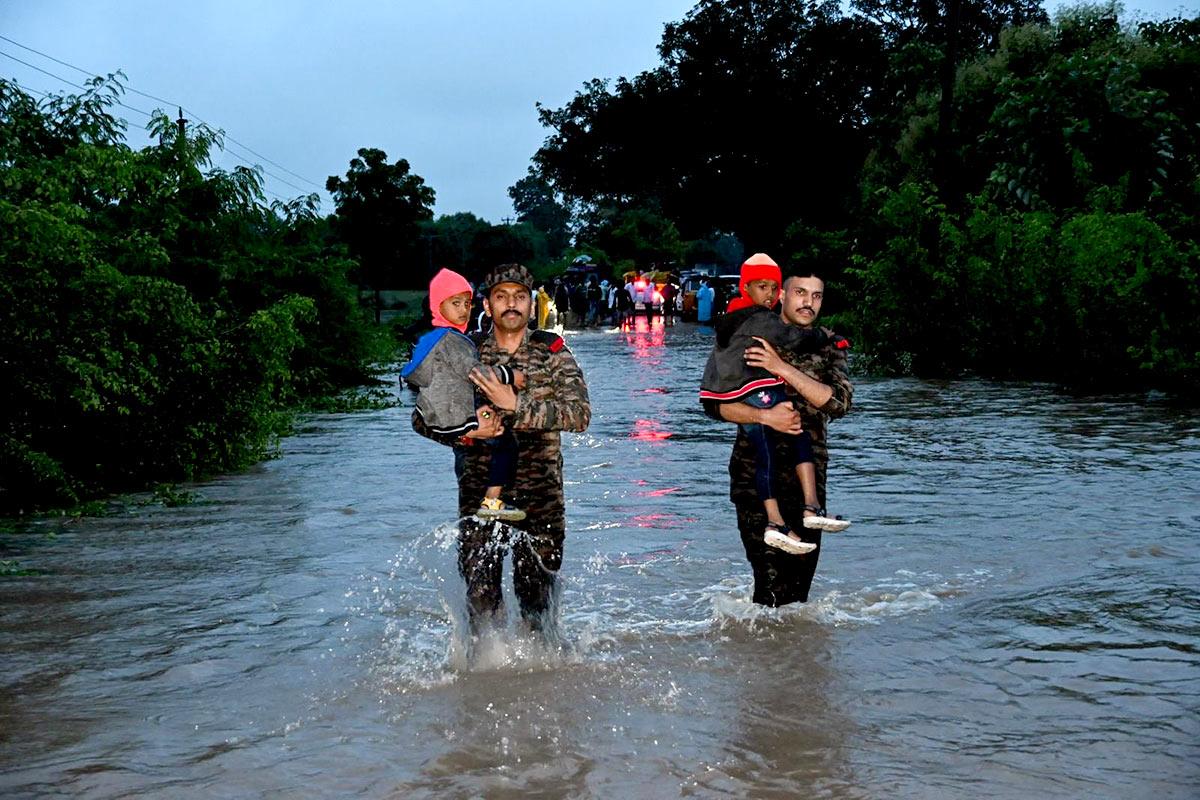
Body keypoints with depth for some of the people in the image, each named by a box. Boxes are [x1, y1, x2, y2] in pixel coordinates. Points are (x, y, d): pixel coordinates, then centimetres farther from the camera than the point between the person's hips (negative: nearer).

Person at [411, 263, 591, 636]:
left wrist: (517, 404, -20)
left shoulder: (553, 352, 2)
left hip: (541, 496, -1)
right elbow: (423, 418, 7)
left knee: (538, 595, 4)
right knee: (481, 595, -1)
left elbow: (580, 414, -12)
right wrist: (464, 433, -12)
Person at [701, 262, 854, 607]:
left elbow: (839, 402, -11)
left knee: (801, 574, 10)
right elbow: (714, 402, -6)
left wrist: (783, 368, -20)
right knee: (772, 579, -11)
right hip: (755, 472, -3)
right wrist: (765, 416, -21)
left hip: (808, 473, 3)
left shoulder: (829, 345, 6)